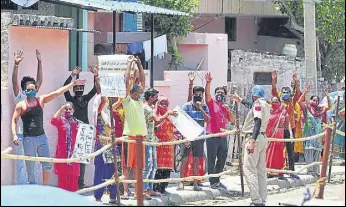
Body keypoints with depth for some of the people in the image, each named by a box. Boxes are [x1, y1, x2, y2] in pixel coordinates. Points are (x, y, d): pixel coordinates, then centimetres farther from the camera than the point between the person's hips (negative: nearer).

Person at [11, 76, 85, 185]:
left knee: (47, 164, -1)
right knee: (30, 166, 2)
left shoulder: (41, 100, 5)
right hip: (28, 138, -3)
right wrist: (14, 135, -14)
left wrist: (73, 84, -3)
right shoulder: (21, 105, -1)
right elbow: (14, 121, 0)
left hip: (41, 137, 3)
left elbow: (57, 92, 2)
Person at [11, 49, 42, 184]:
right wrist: (16, 64, -24)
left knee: (34, 164, 8)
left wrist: (39, 63, 3)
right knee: (22, 164, -6)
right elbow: (14, 81, -13)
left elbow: (40, 80, 10)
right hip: (23, 136, -5)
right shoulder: (20, 97, -1)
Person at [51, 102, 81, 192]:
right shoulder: (61, 120, 4)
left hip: (73, 154, 2)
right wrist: (61, 109, -14)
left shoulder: (78, 123, 9)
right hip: (62, 153, -2)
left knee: (73, 179, 3)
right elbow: (53, 121, -18)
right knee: (62, 177, -1)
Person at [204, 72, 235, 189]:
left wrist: (229, 111, -3)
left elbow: (232, 121, 13)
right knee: (211, 160, -3)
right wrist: (208, 83, -30)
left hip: (223, 137, 6)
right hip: (212, 136, -6)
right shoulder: (212, 103, 2)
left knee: (222, 160, 12)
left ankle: (217, 180, 24)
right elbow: (207, 94, -17)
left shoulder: (226, 107, 17)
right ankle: (213, 182, -2)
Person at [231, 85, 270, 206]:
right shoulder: (265, 105, 19)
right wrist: (241, 100, 57)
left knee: (249, 169, -12)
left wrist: (252, 141, -32)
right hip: (263, 138, 10)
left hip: (254, 137, -10)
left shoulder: (258, 104, -11)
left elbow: (258, 122, -23)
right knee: (261, 170, 10)